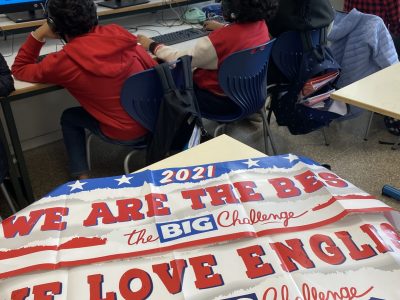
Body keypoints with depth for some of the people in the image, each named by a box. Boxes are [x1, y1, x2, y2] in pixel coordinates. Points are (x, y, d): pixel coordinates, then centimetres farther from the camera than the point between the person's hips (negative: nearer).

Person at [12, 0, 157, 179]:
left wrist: (38, 35, 0)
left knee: (69, 118, 22)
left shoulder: (65, 62, -15)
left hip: (125, 134, -4)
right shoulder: (119, 35, -6)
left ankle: (82, 177, 24)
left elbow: (19, 70, 3)